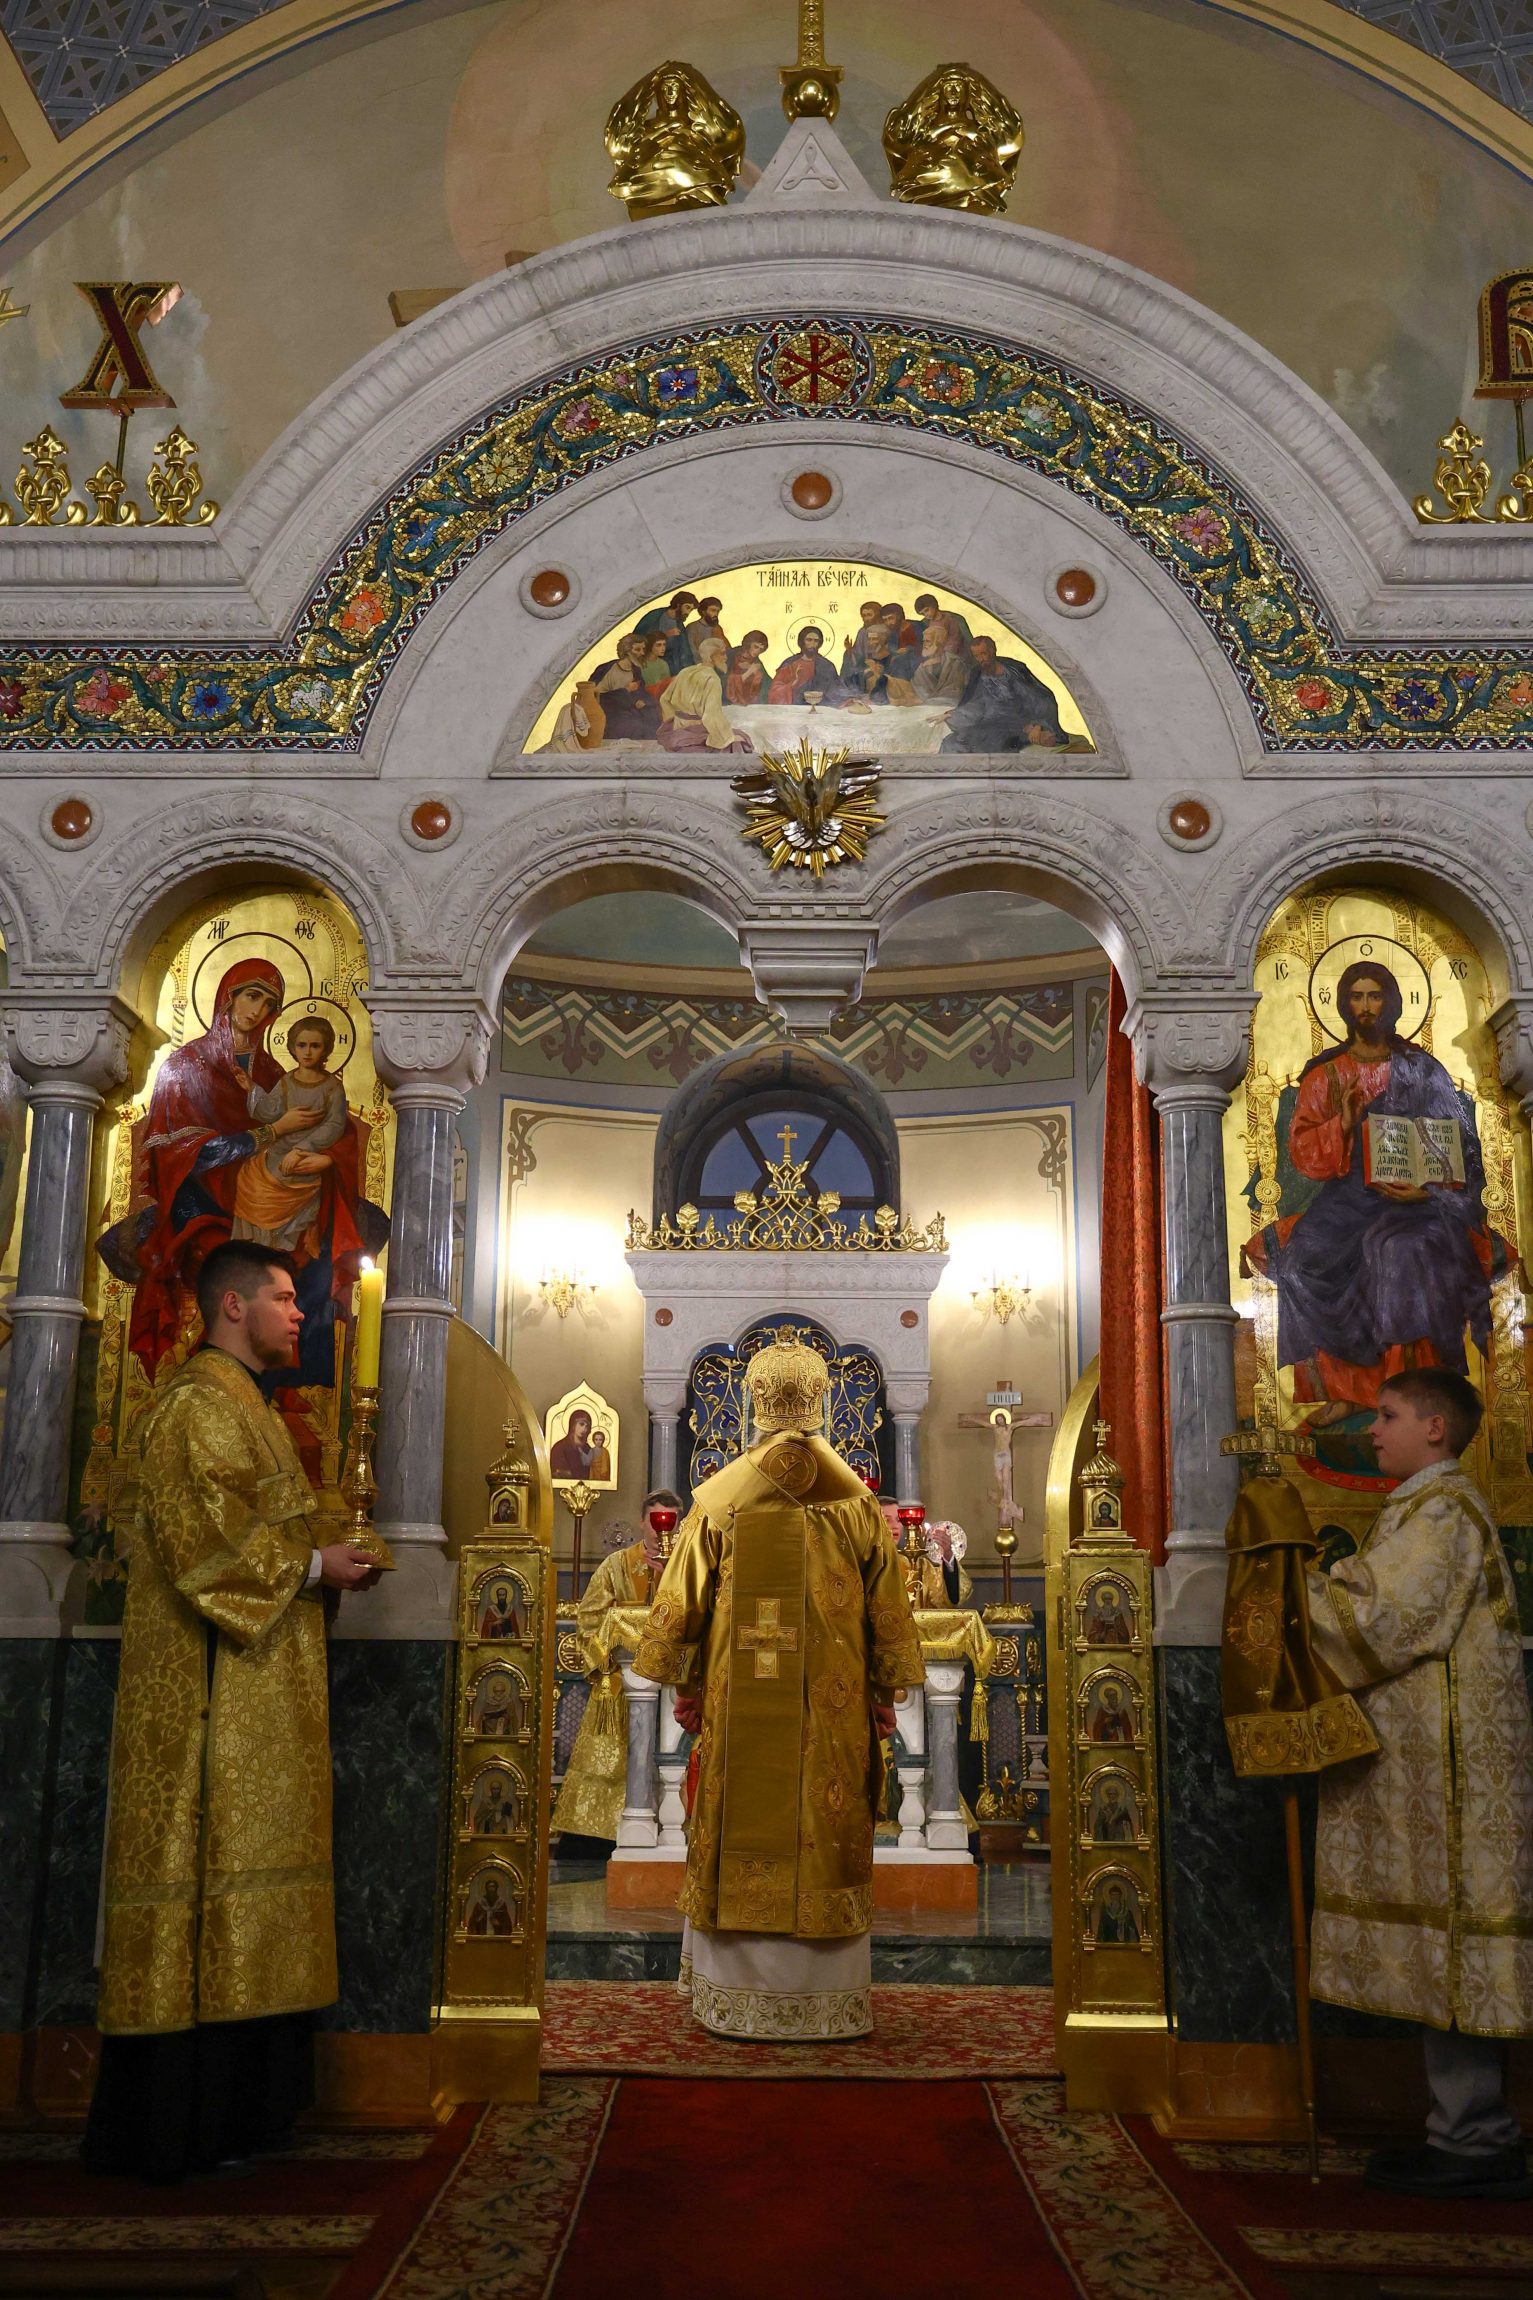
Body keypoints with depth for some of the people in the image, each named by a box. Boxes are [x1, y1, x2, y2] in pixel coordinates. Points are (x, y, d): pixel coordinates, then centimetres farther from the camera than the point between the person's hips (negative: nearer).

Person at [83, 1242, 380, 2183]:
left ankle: (235, 2101, 15)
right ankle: (177, 2121, 0)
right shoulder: (198, 1405, -11)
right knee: (207, 1864, -7)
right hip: (211, 1690, -10)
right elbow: (202, 1542, -20)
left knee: (243, 1871, 10)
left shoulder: (246, 1408, 20)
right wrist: (314, 1567, -12)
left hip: (258, 1692, 10)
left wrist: (323, 1566, 9)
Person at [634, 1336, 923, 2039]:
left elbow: (681, 1599, -1)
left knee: (742, 1835, 8)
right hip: (833, 1710, 1)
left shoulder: (720, 1496, -4)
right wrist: (886, 1691, 11)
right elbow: (888, 1607, 2)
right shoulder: (855, 1500, -1)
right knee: (828, 1836, 8)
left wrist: (683, 1685, 8)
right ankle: (828, 1996, 14)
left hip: (740, 1704, 0)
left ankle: (737, 1997, 14)